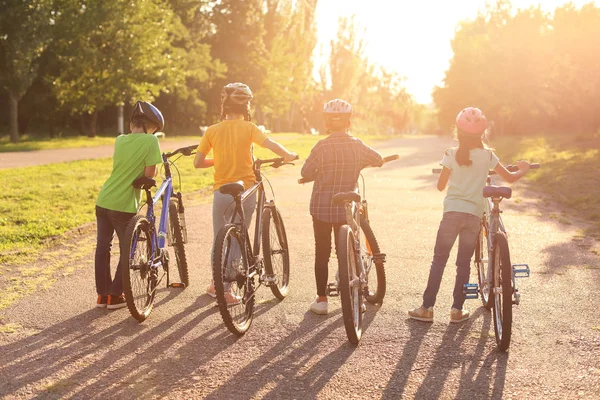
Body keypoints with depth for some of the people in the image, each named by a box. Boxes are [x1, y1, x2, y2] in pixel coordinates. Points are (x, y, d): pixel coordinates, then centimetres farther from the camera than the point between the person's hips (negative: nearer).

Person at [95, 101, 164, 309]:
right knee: (127, 251, 9)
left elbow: (126, 165, 12)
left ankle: (102, 294, 21)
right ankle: (115, 296, 11)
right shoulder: (150, 141, -11)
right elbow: (149, 173, -12)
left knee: (102, 247, 14)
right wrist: (148, 173, 7)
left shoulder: (119, 140, 7)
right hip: (124, 206, -6)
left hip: (103, 201, 6)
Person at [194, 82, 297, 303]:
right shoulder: (248, 128, -5)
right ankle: (226, 290, 14)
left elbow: (198, 162, 1)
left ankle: (216, 283, 27)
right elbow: (270, 144, -21)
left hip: (221, 192, 1)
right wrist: (288, 155, -5)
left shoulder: (212, 130, 0)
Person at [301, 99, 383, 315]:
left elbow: (306, 173, -7)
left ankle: (321, 299, 12)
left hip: (321, 207, -2)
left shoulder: (322, 146, -13)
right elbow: (378, 160, 13)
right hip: (346, 208, 2)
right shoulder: (357, 145, -3)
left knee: (322, 253, 8)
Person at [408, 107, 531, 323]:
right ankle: (457, 309, 12)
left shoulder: (451, 154, -3)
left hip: (452, 212, -1)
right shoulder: (487, 155, 1)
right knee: (464, 263, 10)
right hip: (474, 214, 1)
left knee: (439, 260, 7)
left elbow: (441, 185, 2)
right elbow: (510, 178, 7)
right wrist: (523, 169, 29)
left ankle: (427, 307, 6)